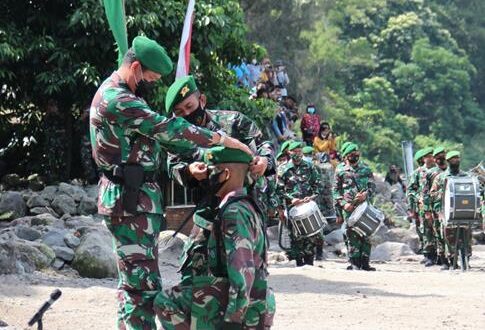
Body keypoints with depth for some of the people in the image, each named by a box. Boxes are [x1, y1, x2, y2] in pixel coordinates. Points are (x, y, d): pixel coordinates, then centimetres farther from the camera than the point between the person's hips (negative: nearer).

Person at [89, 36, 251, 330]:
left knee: (137, 282, 15)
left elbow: (159, 134, 16)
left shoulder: (125, 97, 17)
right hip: (131, 200, -11)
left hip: (139, 198, 11)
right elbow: (166, 128, -23)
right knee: (143, 284, -12)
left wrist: (203, 153, 4)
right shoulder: (116, 99, -17)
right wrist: (221, 139, -20)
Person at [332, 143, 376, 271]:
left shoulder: (366, 169, 14)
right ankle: (354, 262, -3)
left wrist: (365, 195, -10)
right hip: (349, 208, -2)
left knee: (366, 234, -2)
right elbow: (336, 190, 6)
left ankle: (365, 262, 2)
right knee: (352, 235, -5)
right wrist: (343, 204, -8)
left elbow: (372, 187, 10)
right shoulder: (340, 171, 8)